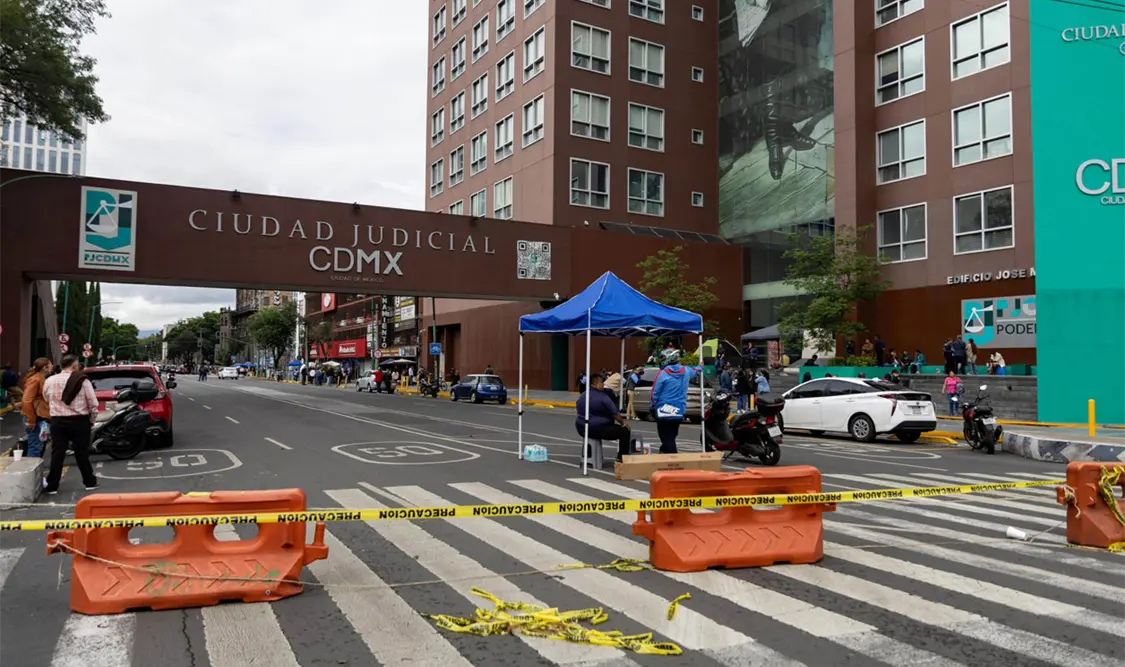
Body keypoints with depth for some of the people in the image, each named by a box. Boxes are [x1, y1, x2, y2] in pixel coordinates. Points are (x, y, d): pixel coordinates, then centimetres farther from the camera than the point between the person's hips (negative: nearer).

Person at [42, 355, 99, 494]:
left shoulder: (50, 381, 3)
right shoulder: (82, 380, -8)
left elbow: (47, 400, 11)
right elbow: (92, 402, -8)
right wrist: (92, 419, 6)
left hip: (57, 421, 3)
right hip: (79, 421, -2)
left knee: (57, 454, 6)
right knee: (81, 453, 6)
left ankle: (52, 486, 6)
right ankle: (90, 482, 17)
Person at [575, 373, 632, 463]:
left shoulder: (582, 396, 9)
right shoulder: (603, 397, -14)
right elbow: (615, 414, -11)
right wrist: (623, 423, 5)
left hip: (582, 429, 8)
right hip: (598, 429, -8)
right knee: (624, 431, 1)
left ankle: (587, 455, 40)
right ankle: (621, 458, -3)